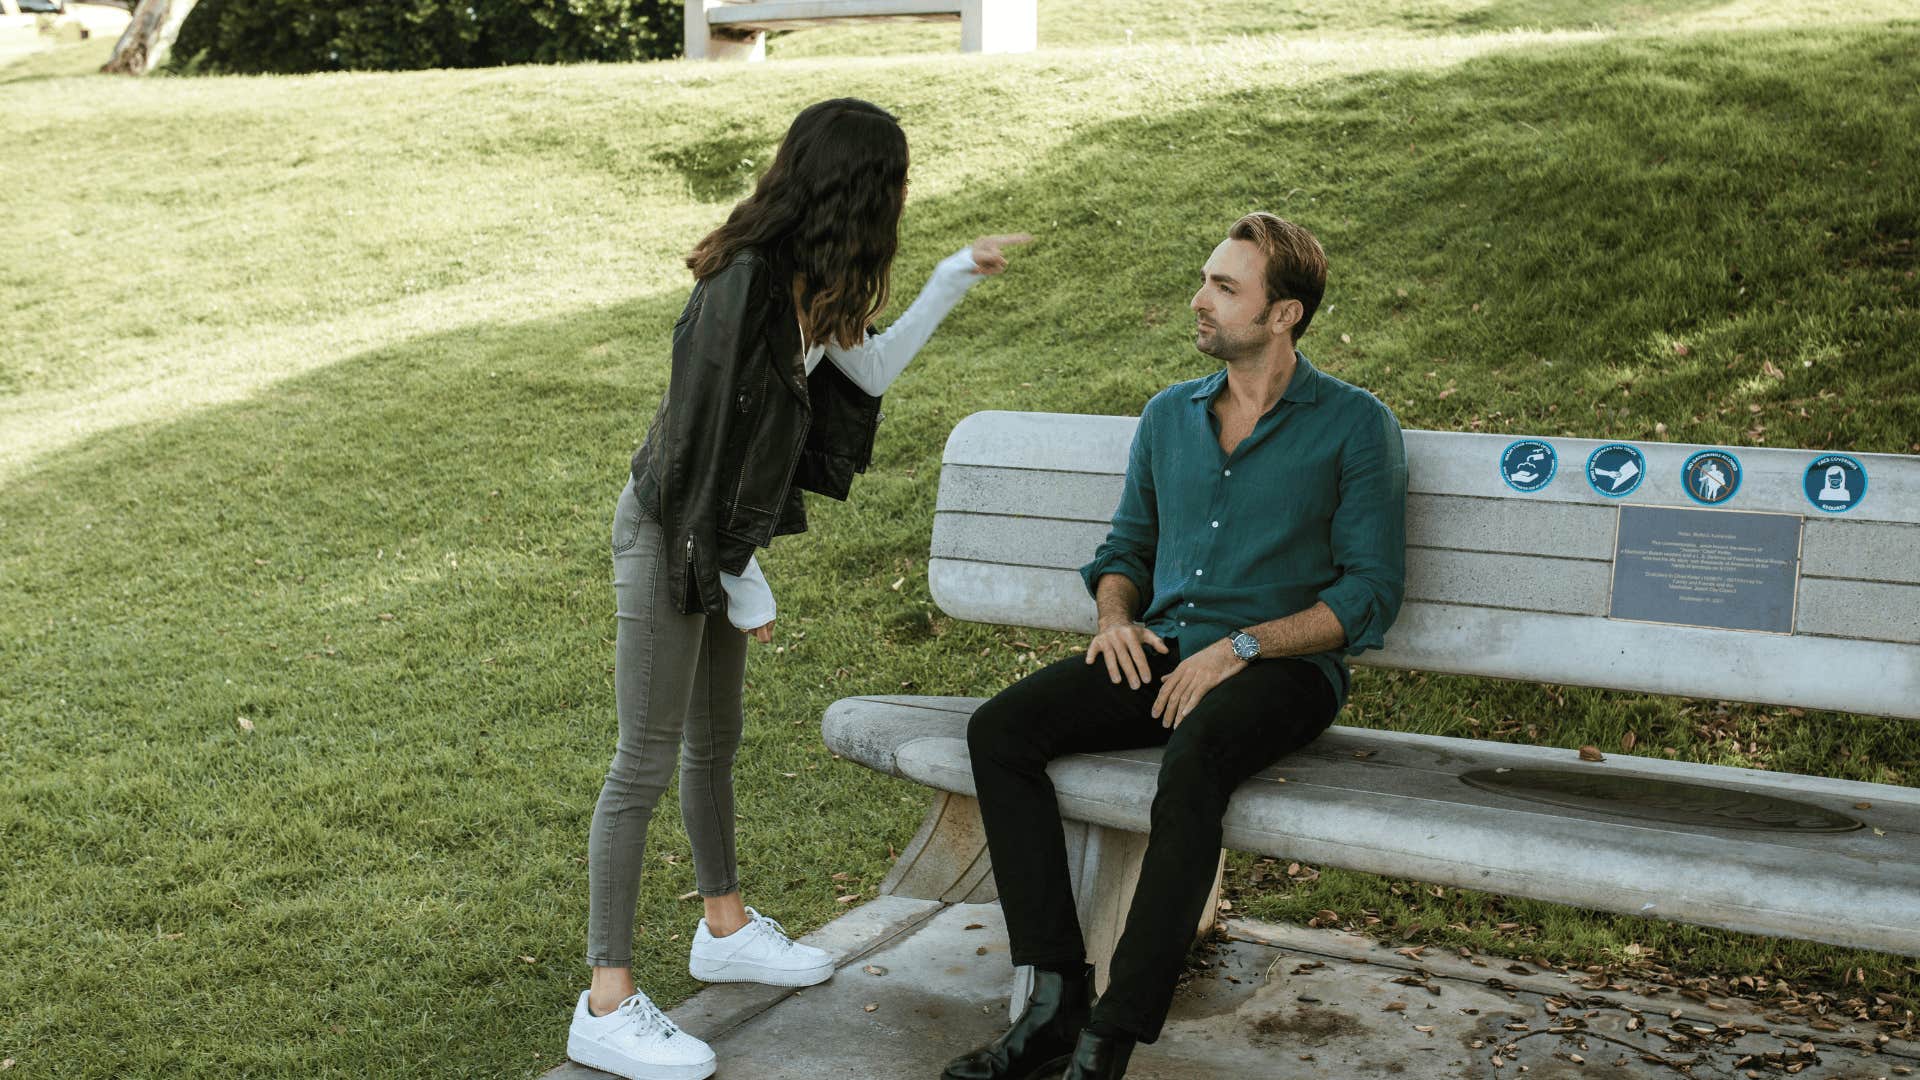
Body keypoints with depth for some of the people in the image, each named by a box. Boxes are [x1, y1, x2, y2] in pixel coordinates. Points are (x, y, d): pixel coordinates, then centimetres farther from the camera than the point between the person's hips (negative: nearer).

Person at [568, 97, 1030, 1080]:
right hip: (671, 535, -9)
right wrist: (746, 583, -17)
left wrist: (954, 281, 14)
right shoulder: (744, 286, -26)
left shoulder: (804, 281, 2)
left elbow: (869, 371, 17)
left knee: (715, 738, 21)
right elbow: (711, 446, -24)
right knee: (647, 761, -4)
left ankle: (725, 926, 39)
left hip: (719, 534, 9)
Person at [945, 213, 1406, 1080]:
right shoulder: (1168, 416, 18)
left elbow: (1370, 594, -5)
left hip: (1283, 670, -5)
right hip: (1159, 654, 6)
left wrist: (1241, 647, -16)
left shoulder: (1353, 425, 1)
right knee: (999, 730, -19)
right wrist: (1115, 616, 2)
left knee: (1192, 763, -39)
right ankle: (1057, 1000, -19)